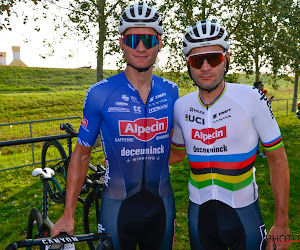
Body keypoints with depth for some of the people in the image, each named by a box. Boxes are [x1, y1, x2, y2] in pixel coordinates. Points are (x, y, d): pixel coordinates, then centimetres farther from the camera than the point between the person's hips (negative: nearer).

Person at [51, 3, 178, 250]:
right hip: (118, 207, -2)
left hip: (162, 205, 3)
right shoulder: (100, 94, -12)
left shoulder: (171, 92, -3)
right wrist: (68, 215, -4)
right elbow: (82, 154, -4)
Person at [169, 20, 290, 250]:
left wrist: (281, 224, -6)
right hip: (199, 214, 3)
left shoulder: (251, 98, -13)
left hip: (244, 214, -2)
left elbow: (277, 159, -7)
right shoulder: (181, 106, -5)